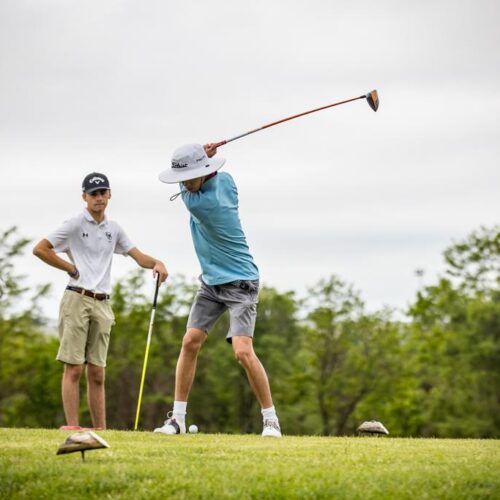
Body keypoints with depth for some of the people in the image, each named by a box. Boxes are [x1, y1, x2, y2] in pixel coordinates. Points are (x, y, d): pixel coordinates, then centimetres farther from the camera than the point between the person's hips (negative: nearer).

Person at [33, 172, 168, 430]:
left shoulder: (113, 229, 16)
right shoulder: (75, 224, 0)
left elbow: (138, 256, 14)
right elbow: (39, 249, -4)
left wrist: (156, 263, -7)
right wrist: (71, 268, -4)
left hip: (102, 303, 5)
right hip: (77, 300, -5)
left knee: (97, 373, 6)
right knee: (73, 368, -8)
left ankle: (100, 430, 7)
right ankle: (71, 426, -10)